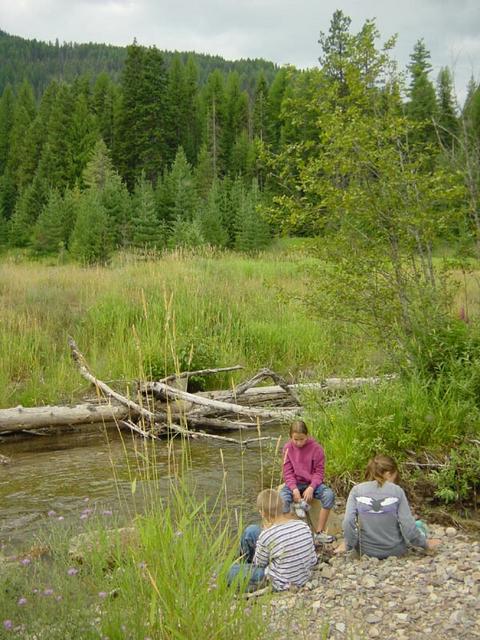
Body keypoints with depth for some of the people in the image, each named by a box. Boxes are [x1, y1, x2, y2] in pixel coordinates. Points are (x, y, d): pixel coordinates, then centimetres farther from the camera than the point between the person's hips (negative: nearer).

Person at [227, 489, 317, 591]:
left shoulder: (266, 535, -26)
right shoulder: (303, 526, -12)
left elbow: (259, 564, -7)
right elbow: (313, 561, -3)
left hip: (281, 585, -6)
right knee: (251, 530, 13)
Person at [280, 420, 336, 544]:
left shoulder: (316, 448, -8)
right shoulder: (288, 448, -3)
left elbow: (319, 471, -6)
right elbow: (288, 472, -3)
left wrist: (311, 488, -23)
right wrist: (294, 489, -20)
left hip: (312, 483, 0)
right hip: (295, 483, 1)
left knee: (329, 494, -31)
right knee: (282, 497, -33)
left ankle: (319, 533, -21)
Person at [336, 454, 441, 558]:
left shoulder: (357, 490, -8)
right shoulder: (397, 491, -11)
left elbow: (348, 521, -17)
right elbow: (407, 524, -12)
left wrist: (348, 545, -3)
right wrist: (425, 543, 4)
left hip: (366, 550, 2)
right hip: (394, 550, -1)